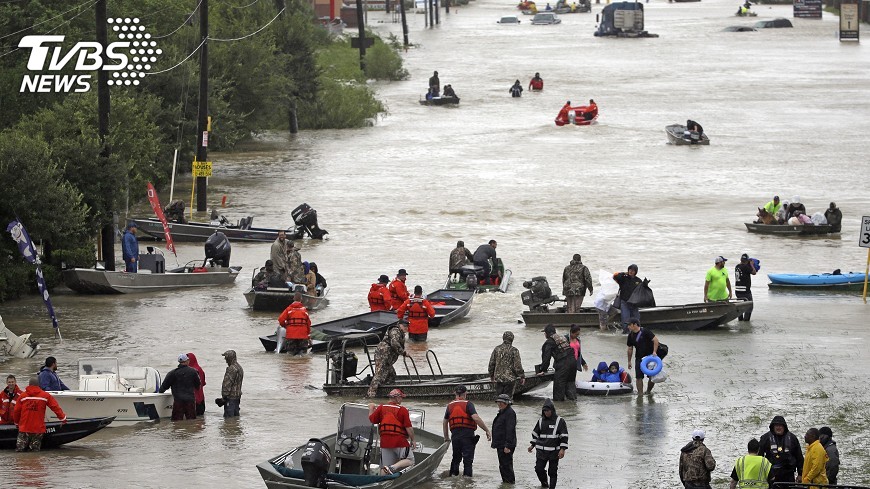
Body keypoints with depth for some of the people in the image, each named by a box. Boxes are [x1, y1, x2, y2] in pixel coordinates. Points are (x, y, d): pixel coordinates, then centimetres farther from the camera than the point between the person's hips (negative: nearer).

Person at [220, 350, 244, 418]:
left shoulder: (232, 369, -18)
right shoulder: (239, 367, 15)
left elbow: (228, 383, -20)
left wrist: (224, 395, -18)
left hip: (231, 396, -10)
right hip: (237, 395, 10)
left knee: (228, 416, -9)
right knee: (236, 415, 14)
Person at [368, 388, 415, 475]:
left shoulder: (381, 408, 3)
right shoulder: (403, 410, -8)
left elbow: (372, 419, 12)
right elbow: (408, 427, -9)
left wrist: (371, 409, 32)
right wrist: (412, 440, 5)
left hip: (384, 442, 5)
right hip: (400, 441, -5)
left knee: (384, 468, 11)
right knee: (409, 460, 1)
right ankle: (392, 468, -21)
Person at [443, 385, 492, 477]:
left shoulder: (450, 405, 13)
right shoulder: (467, 404, -4)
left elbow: (444, 423, 21)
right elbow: (476, 418, -17)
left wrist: (446, 437, 33)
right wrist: (487, 430, -13)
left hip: (455, 435, 5)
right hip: (467, 434, -5)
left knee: (456, 458, 17)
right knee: (468, 459, -4)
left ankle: (453, 475, 17)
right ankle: (467, 475, -11)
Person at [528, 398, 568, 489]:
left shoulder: (559, 421, -4)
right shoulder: (541, 421, 8)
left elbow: (564, 437, -7)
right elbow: (535, 433, 21)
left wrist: (562, 449, -15)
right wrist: (532, 445, 20)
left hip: (554, 451, -4)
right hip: (541, 451, 4)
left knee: (552, 471, -1)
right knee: (539, 469, -1)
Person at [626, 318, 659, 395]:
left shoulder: (645, 332, -14)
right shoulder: (631, 335, 2)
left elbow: (655, 340, -15)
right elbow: (630, 349, 11)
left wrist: (654, 352, -25)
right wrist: (629, 361, 12)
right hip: (639, 358, 4)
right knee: (639, 377, -5)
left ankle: (648, 391, 22)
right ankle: (640, 393, 1)